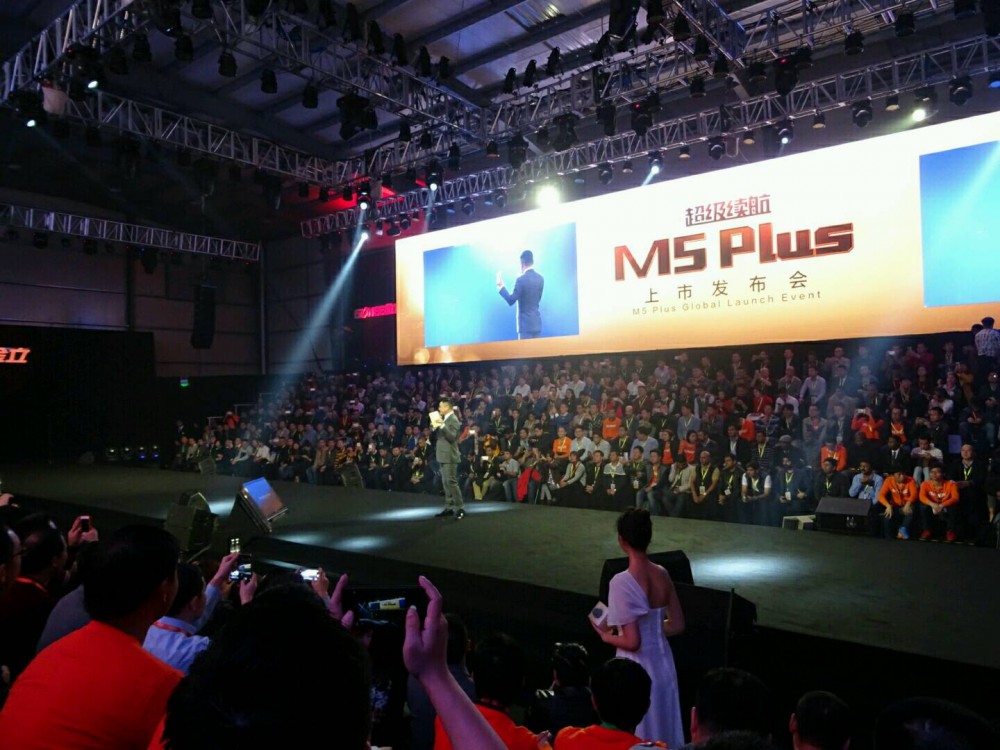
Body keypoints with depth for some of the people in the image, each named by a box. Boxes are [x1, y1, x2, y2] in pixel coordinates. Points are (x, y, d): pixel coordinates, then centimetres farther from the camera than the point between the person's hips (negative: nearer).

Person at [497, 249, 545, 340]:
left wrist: (500, 286, -2)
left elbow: (511, 300, -11)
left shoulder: (521, 280, -14)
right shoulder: (540, 278, 7)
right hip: (537, 322, 7)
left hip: (525, 323, -6)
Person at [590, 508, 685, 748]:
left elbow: (632, 641, -23)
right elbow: (677, 625, 4)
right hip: (662, 661, 6)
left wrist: (608, 637, -6)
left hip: (637, 667, -6)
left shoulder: (621, 582, -24)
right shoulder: (662, 574, -5)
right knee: (664, 726, 23)